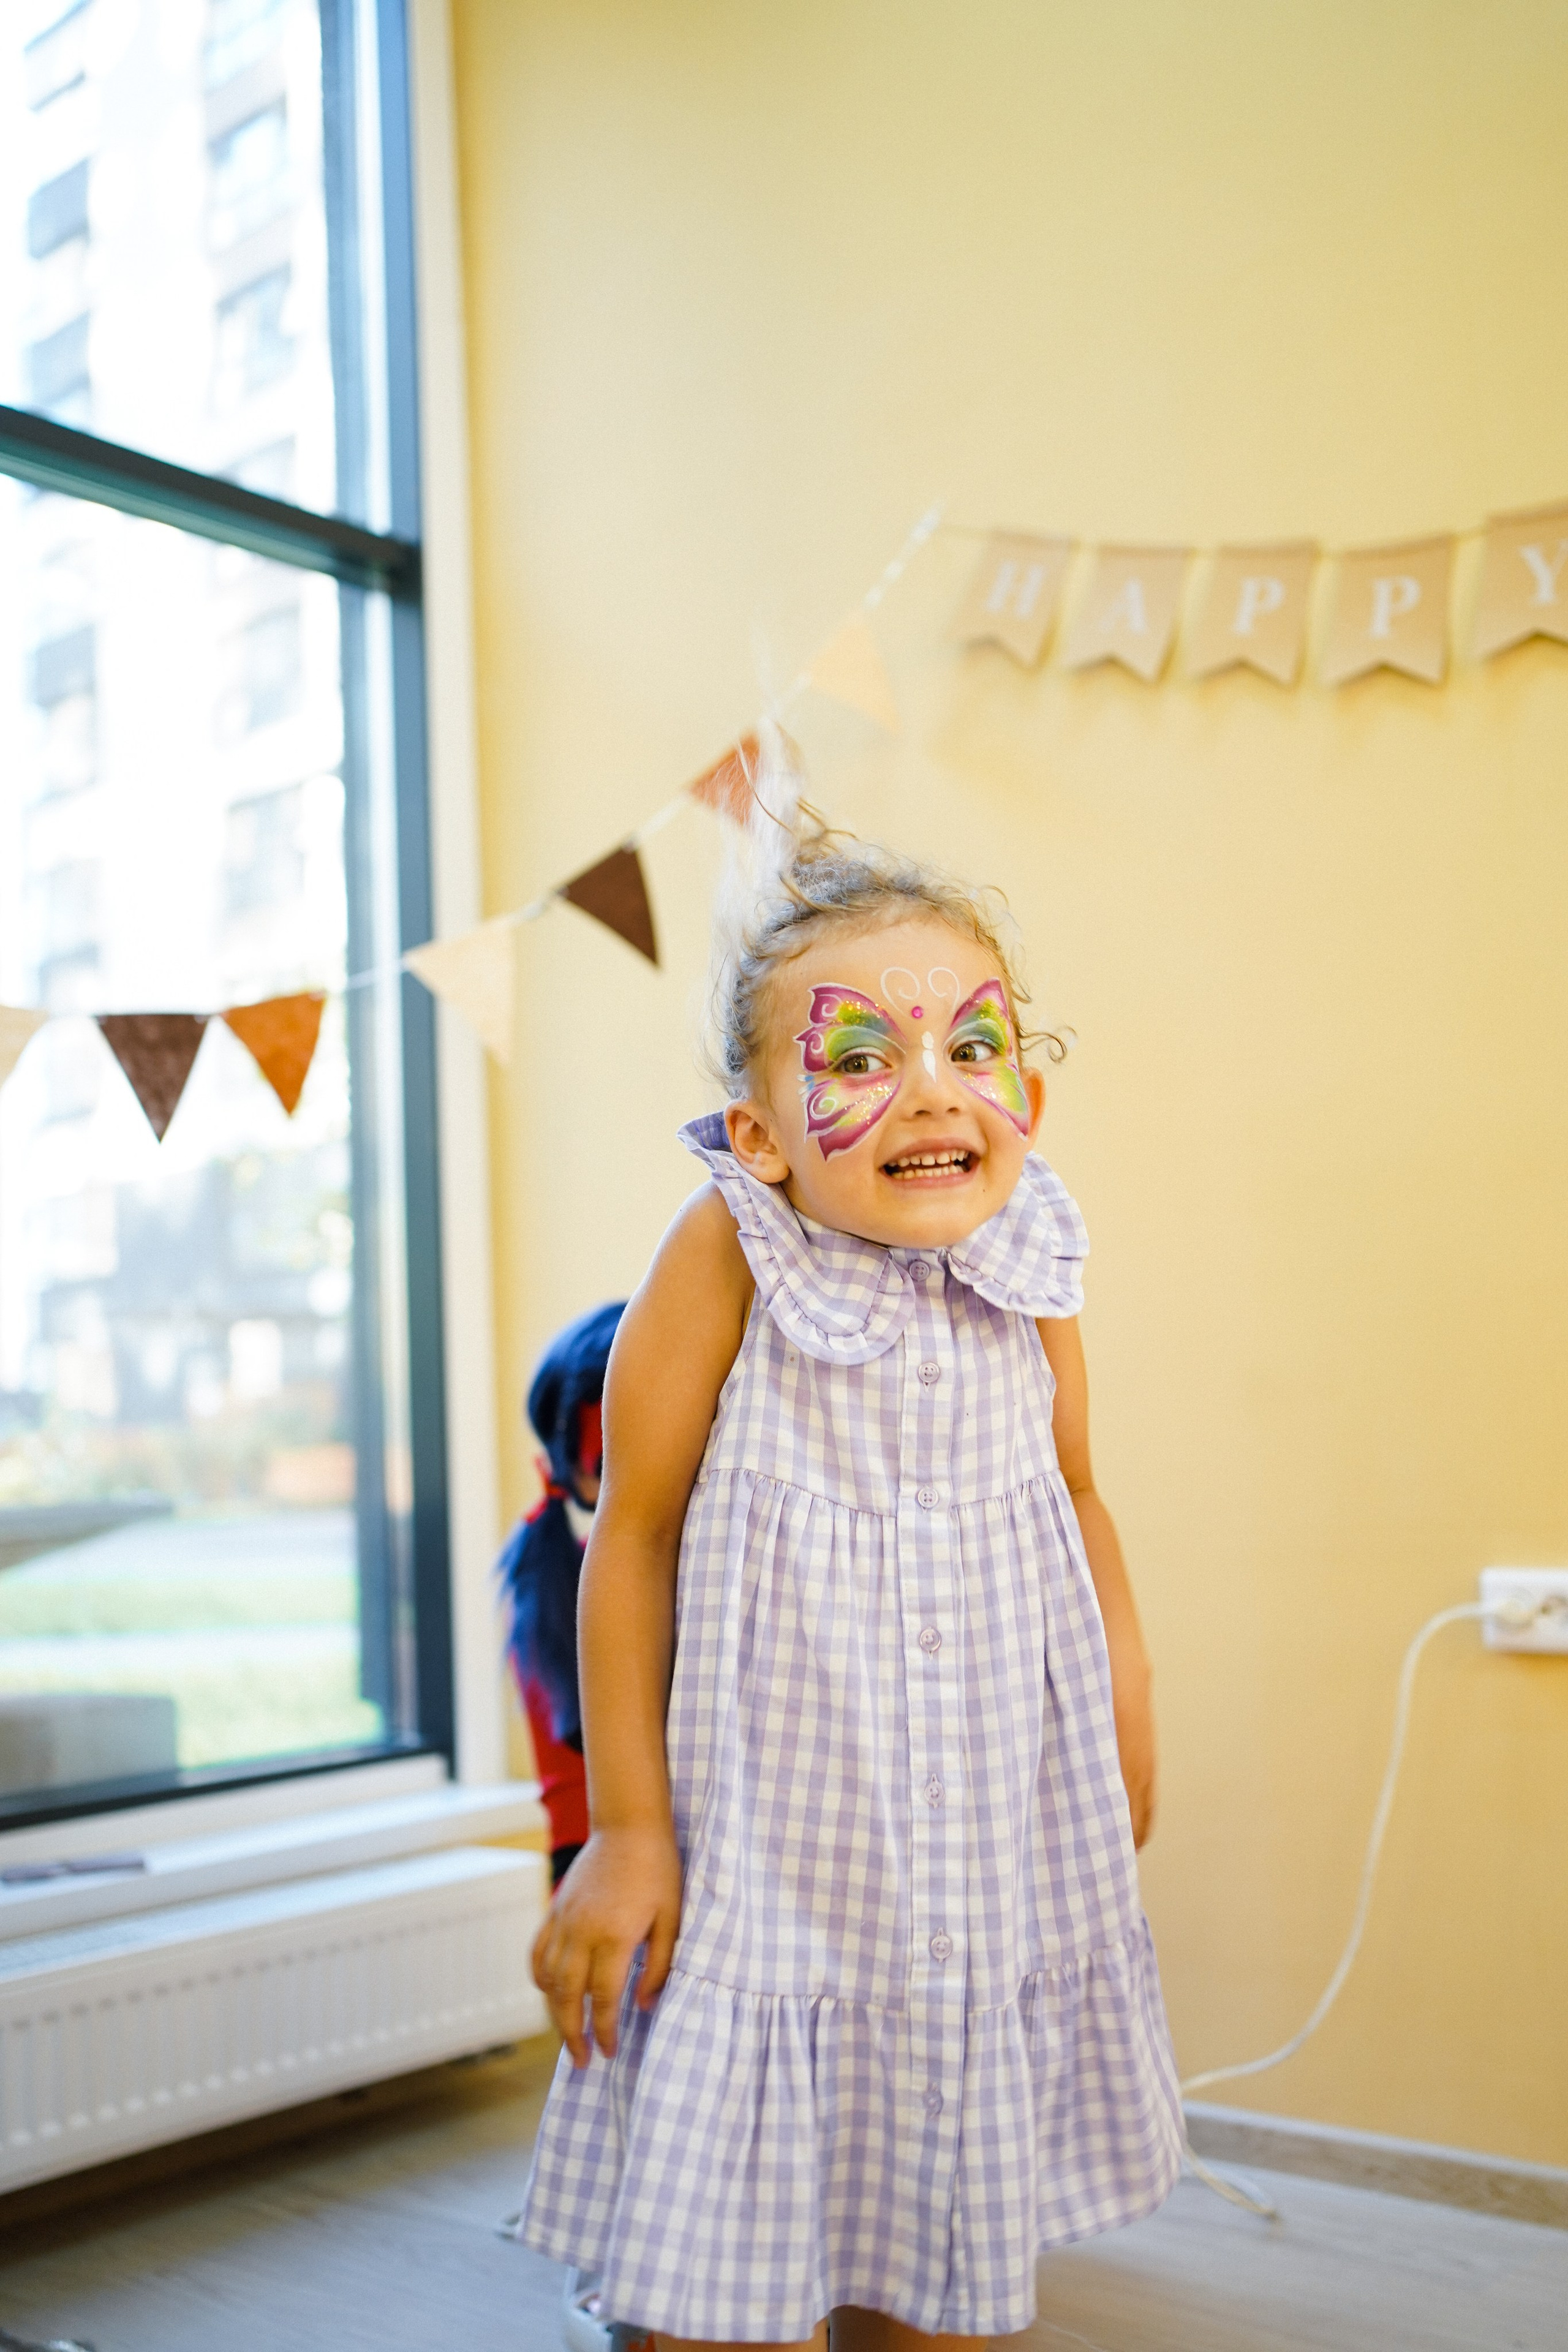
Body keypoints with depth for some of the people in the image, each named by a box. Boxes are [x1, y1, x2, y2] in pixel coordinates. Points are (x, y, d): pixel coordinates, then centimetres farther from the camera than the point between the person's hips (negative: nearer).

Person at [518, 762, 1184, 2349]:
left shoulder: (1025, 1271, -2)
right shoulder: (727, 1251, -15)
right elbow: (635, 1535, -10)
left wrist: (1125, 1698, 4)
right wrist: (625, 1829, -8)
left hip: (998, 1838, 4)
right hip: (772, 1845, -4)